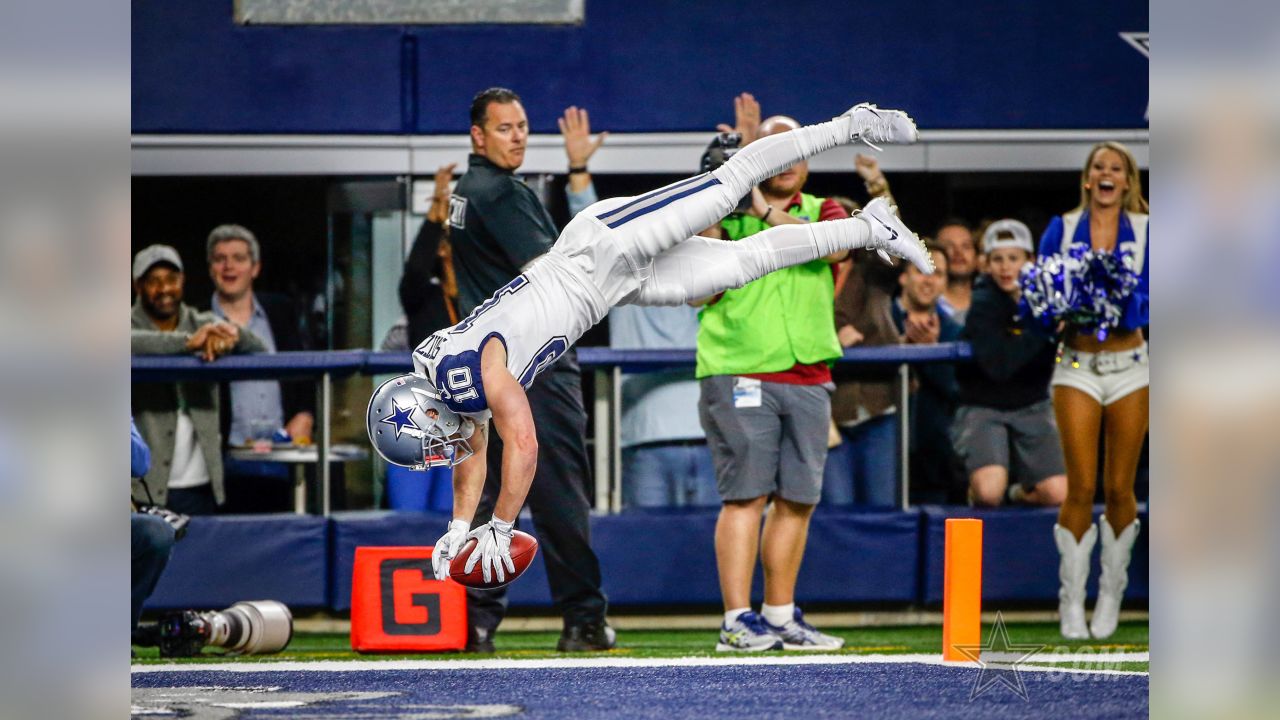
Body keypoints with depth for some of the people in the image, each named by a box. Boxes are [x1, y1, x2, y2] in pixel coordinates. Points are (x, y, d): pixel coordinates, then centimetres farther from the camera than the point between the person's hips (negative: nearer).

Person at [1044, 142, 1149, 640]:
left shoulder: (1145, 231, 3)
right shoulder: (1062, 230, 4)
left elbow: (1147, 301, -7)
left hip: (1129, 368, 1)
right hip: (1077, 367, -1)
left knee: (1119, 488, 2)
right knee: (1081, 487, -7)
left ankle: (1112, 591, 20)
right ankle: (1072, 600, 1)